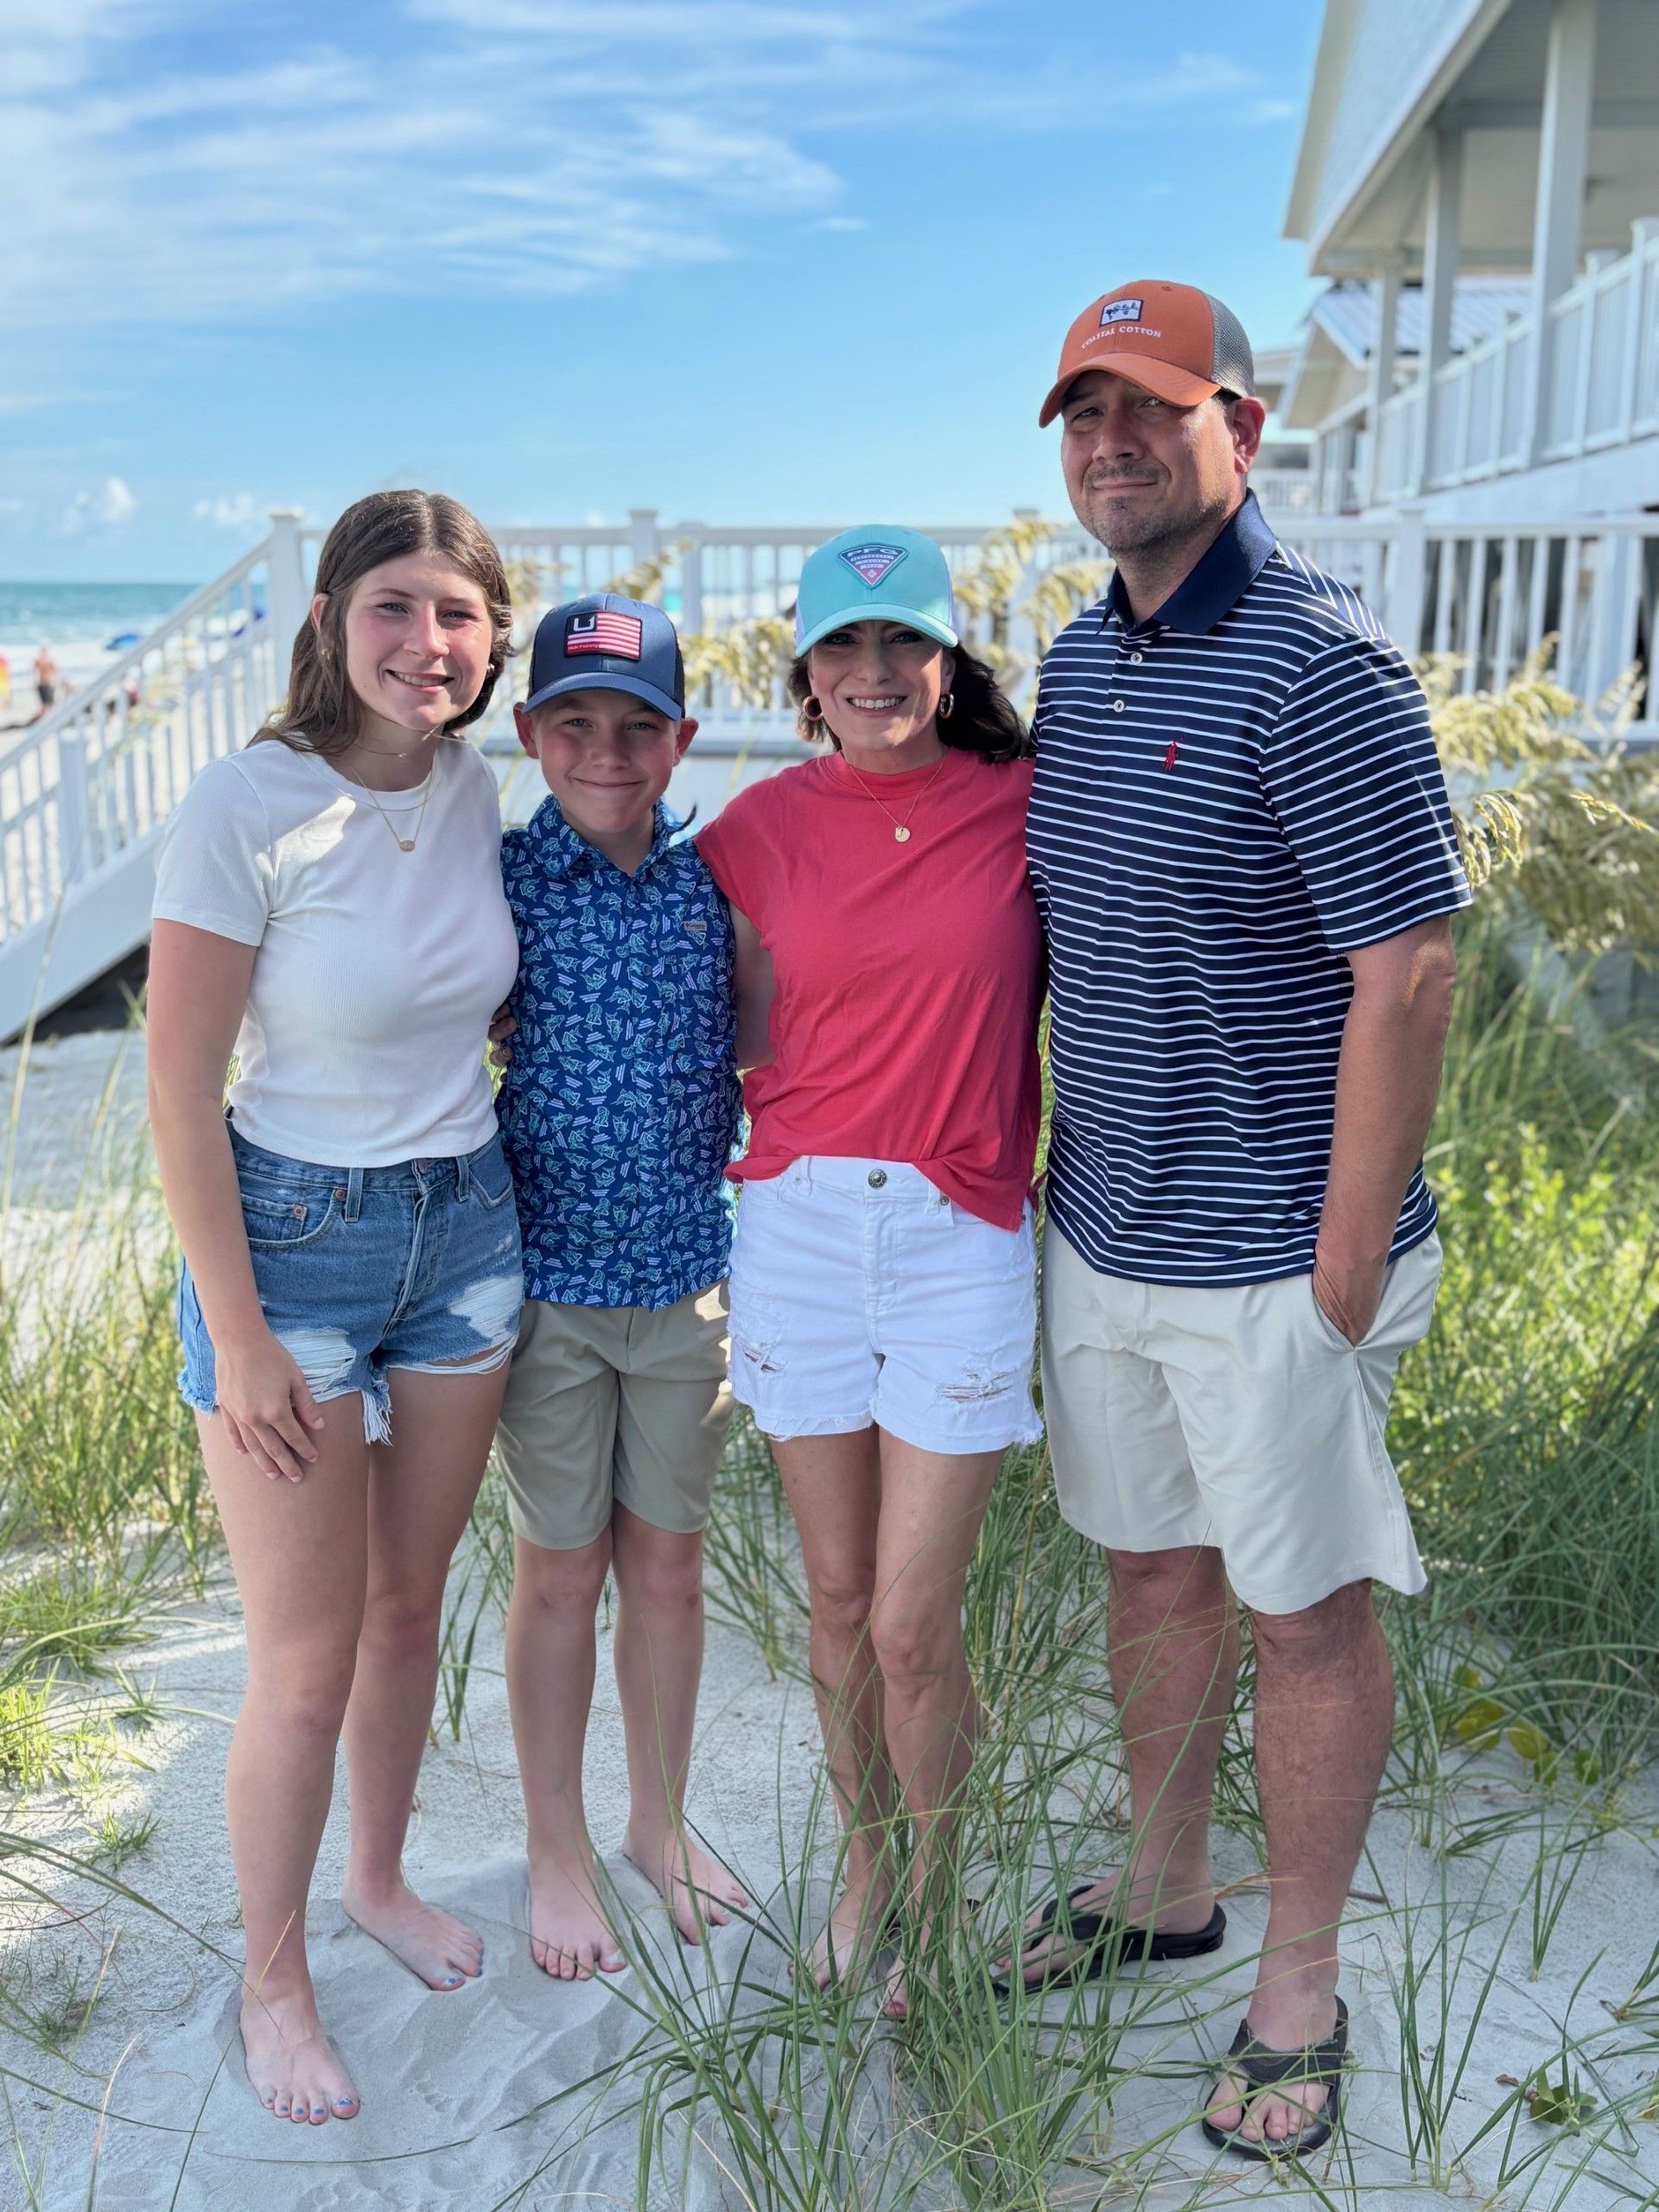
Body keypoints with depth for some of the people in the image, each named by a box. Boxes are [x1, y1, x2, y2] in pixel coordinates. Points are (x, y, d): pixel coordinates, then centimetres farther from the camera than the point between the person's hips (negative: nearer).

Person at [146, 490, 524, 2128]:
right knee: (308, 1661, 4)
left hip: (465, 1225, 5)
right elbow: (179, 1095, -16)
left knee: (409, 1602, 19)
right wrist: (238, 1341, -14)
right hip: (293, 1236, -5)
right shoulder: (247, 807, -18)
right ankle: (271, 1981, 28)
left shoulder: (472, 789, -1)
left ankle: (379, 1879, 43)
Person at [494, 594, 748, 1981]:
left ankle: (663, 1822, 36)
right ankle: (559, 1850, 31)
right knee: (560, 1568, 11)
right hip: (547, 1280, -2)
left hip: (690, 1278, 2)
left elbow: (751, 1061, 8)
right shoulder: (496, 885, -8)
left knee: (668, 1563, 14)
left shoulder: (714, 883, -1)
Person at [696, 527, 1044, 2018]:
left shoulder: (1027, 805, -2)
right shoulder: (766, 829, 3)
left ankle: (932, 1913, 26)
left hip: (963, 1238, -2)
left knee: (914, 1627, 0)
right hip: (799, 1224, 2)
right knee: (840, 1597, 14)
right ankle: (863, 1864, 39)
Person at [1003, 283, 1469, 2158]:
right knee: (1154, 1568, 21)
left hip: (1272, 1261, -7)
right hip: (1099, 1236, 7)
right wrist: (1043, 1184, 15)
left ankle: (1300, 1989, 29)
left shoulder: (1318, 667, -17)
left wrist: (1342, 1281, -18)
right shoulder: (1076, 660, 8)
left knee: (1308, 1615, 9)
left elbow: (1405, 980, -19)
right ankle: (1163, 1888, 42)